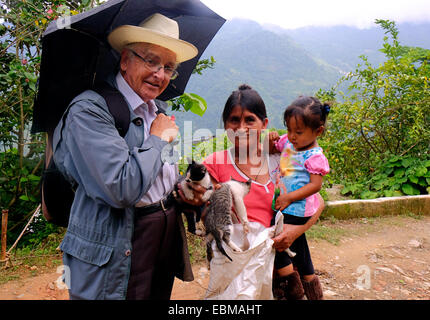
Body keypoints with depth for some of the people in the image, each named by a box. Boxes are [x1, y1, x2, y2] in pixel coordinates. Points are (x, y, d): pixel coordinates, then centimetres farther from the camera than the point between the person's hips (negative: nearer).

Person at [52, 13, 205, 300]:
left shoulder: (156, 112, 9)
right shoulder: (89, 109, -16)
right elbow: (120, 189, -27)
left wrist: (182, 193, 2)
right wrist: (158, 139, -15)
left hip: (168, 235, 8)